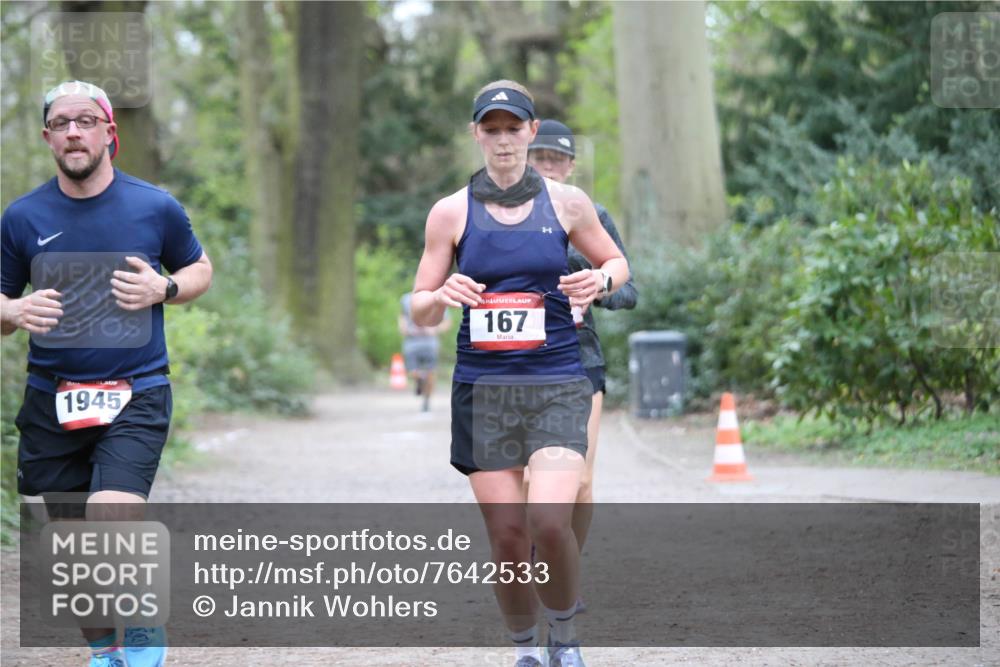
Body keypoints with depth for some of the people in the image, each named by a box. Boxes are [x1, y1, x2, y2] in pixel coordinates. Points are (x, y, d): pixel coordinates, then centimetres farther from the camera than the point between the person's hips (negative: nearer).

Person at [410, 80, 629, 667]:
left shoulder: (567, 203, 4)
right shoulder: (451, 212, 4)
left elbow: (616, 262, 19)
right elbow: (421, 311, 8)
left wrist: (600, 280, -4)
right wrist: (443, 297, -15)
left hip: (558, 385, -1)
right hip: (483, 390, 1)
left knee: (549, 521, -19)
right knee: (507, 537, 0)